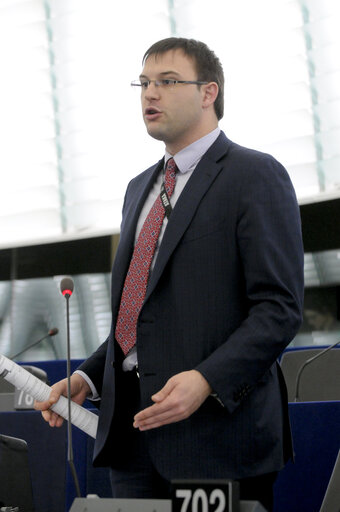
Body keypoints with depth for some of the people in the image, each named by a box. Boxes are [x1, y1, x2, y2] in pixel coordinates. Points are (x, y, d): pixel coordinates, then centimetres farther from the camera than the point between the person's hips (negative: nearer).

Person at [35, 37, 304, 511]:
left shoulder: (256, 177, -4)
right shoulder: (140, 188, 21)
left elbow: (279, 307, -12)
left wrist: (207, 380, -23)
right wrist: (88, 377, 8)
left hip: (217, 426, -7)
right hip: (131, 427, 7)